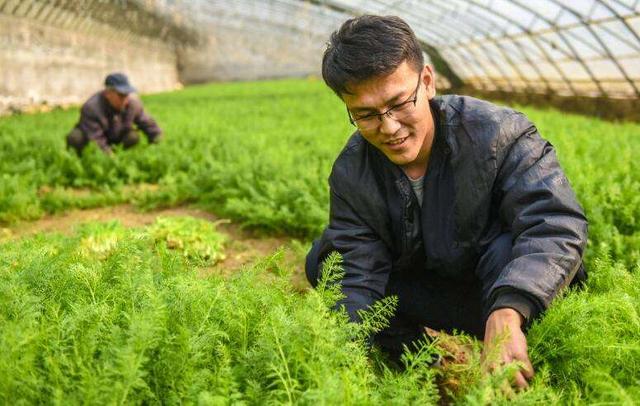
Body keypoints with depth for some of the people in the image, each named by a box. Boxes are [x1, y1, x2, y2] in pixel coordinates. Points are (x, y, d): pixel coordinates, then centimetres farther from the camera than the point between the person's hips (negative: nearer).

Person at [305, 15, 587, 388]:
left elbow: (556, 225, -37)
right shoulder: (351, 175, -13)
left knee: (509, 250, -37)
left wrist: (507, 314, -54)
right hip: (429, 298, 4)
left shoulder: (497, 134, -24)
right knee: (324, 261, -11)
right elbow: (357, 277, -17)